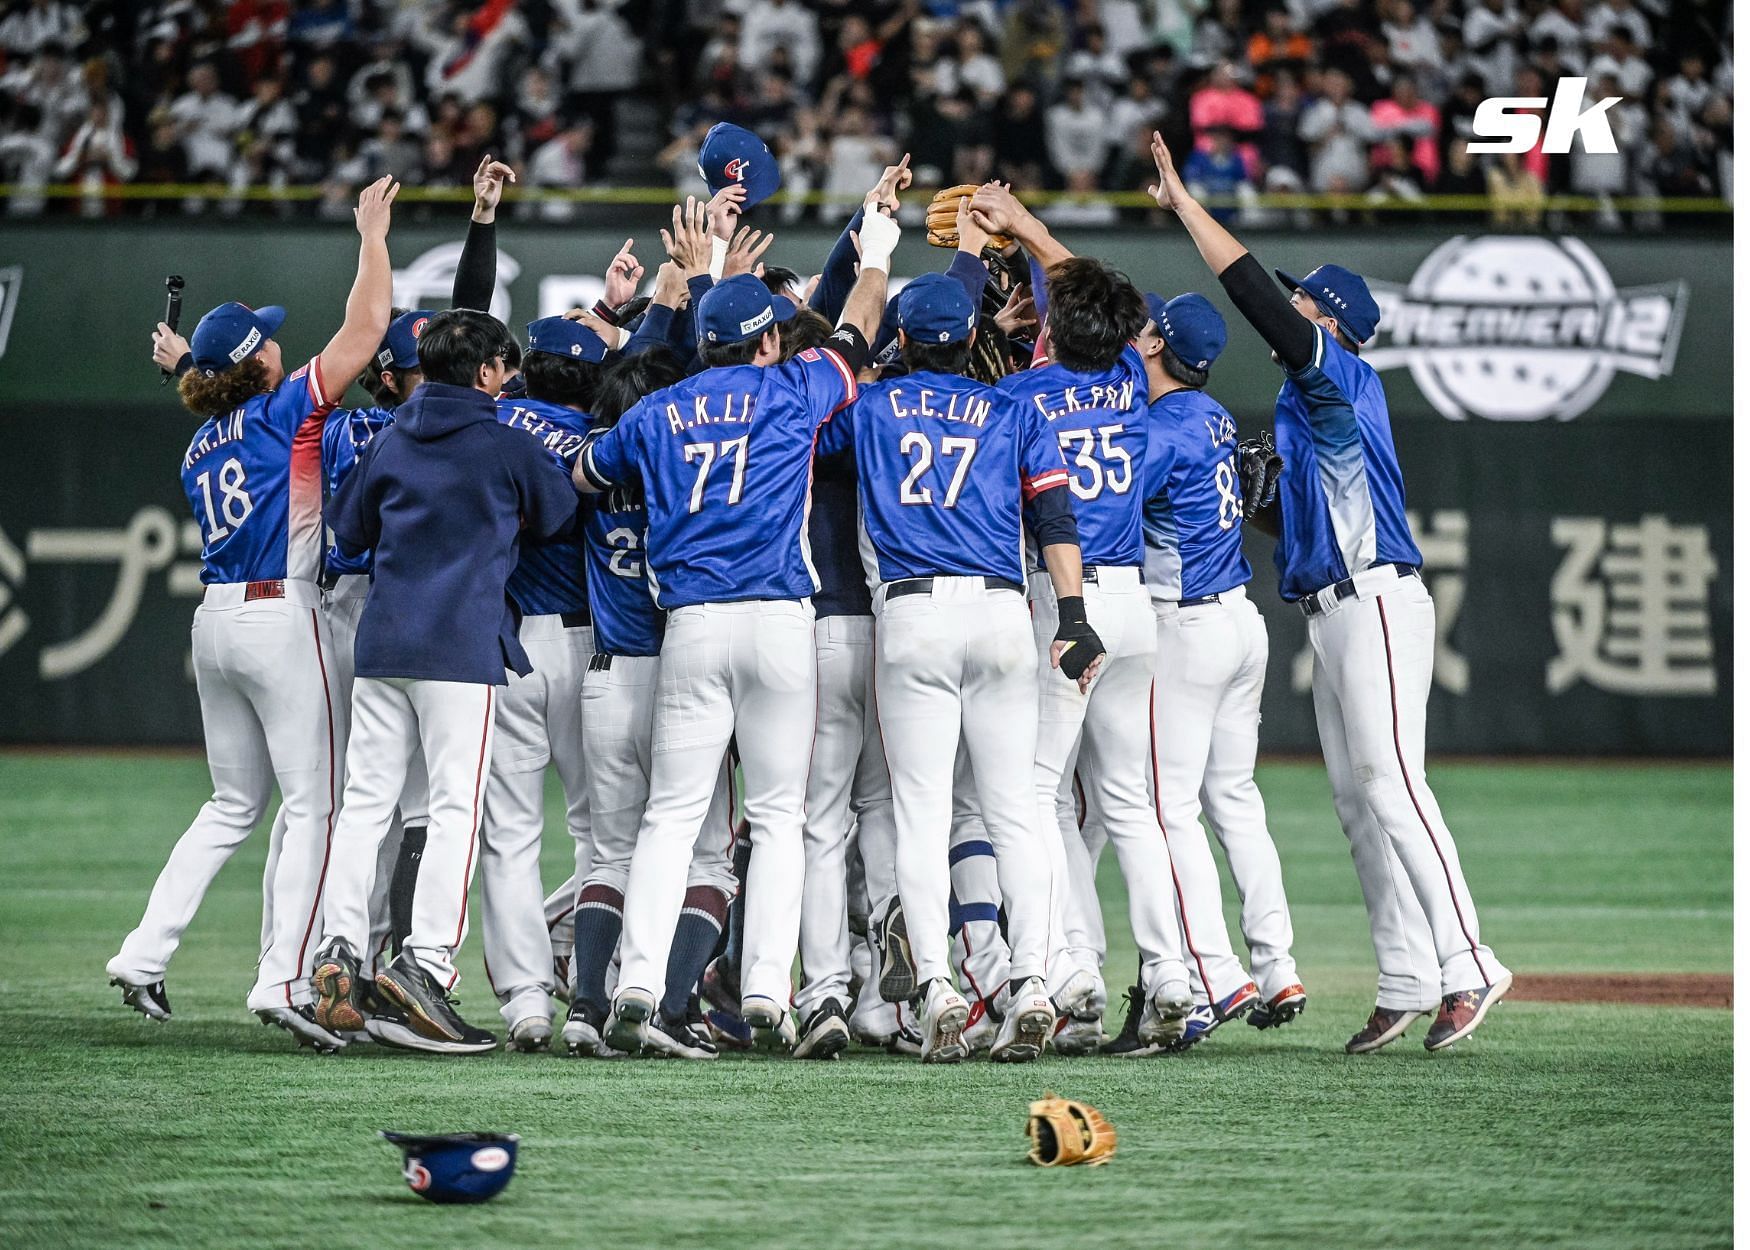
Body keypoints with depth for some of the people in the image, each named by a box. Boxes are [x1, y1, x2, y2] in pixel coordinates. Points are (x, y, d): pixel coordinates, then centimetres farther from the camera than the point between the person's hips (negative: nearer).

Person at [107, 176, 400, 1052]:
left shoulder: (201, 447, 13)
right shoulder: (287, 409, -6)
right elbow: (365, 326, -7)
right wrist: (372, 234, 4)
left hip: (214, 620, 7)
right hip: (282, 617, -7)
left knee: (234, 805, 17)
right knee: (311, 805, -4)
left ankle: (144, 956, 10)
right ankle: (282, 981, -13)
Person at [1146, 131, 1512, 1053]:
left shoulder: (1342, 378, -6)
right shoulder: (1301, 401, 21)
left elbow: (1256, 296, -14)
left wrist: (1184, 204, -13)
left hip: (1376, 602, -10)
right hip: (1332, 615, 10)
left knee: (1391, 786, -17)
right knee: (1358, 802, 6)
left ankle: (1467, 966, -20)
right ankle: (1407, 985, 5)